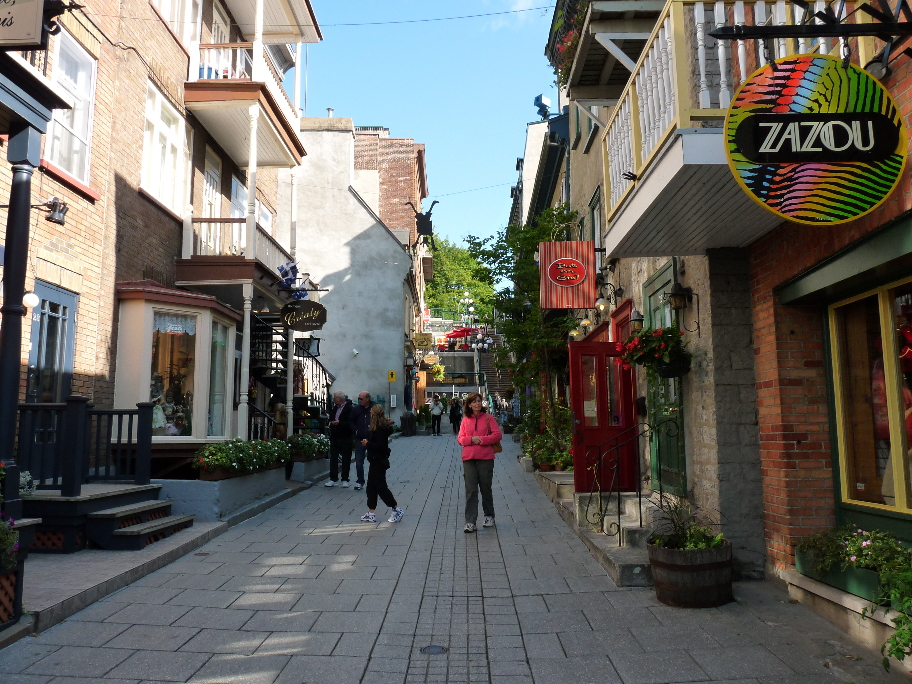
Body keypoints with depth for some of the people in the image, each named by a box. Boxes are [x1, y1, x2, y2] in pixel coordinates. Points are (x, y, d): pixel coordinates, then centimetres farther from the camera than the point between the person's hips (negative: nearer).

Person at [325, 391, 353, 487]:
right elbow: (331, 419, 27)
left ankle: (345, 479, 12)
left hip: (345, 438, -7)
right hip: (334, 437, 7)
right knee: (333, 458, 6)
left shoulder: (349, 408, -12)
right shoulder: (335, 408, 13)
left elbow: (350, 423, -20)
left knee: (346, 459, 4)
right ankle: (333, 479, 12)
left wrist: (339, 423, -27)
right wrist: (331, 423, 9)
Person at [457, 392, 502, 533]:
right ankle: (470, 522, -4)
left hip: (486, 458, -1)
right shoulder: (465, 420, 11)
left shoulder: (488, 418, 4)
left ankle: (489, 516, 28)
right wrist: (471, 439, -10)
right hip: (469, 458, 1)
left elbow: (497, 435, -3)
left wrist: (481, 440, -12)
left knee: (486, 488, 10)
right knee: (470, 490, -4)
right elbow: (460, 439, 10)